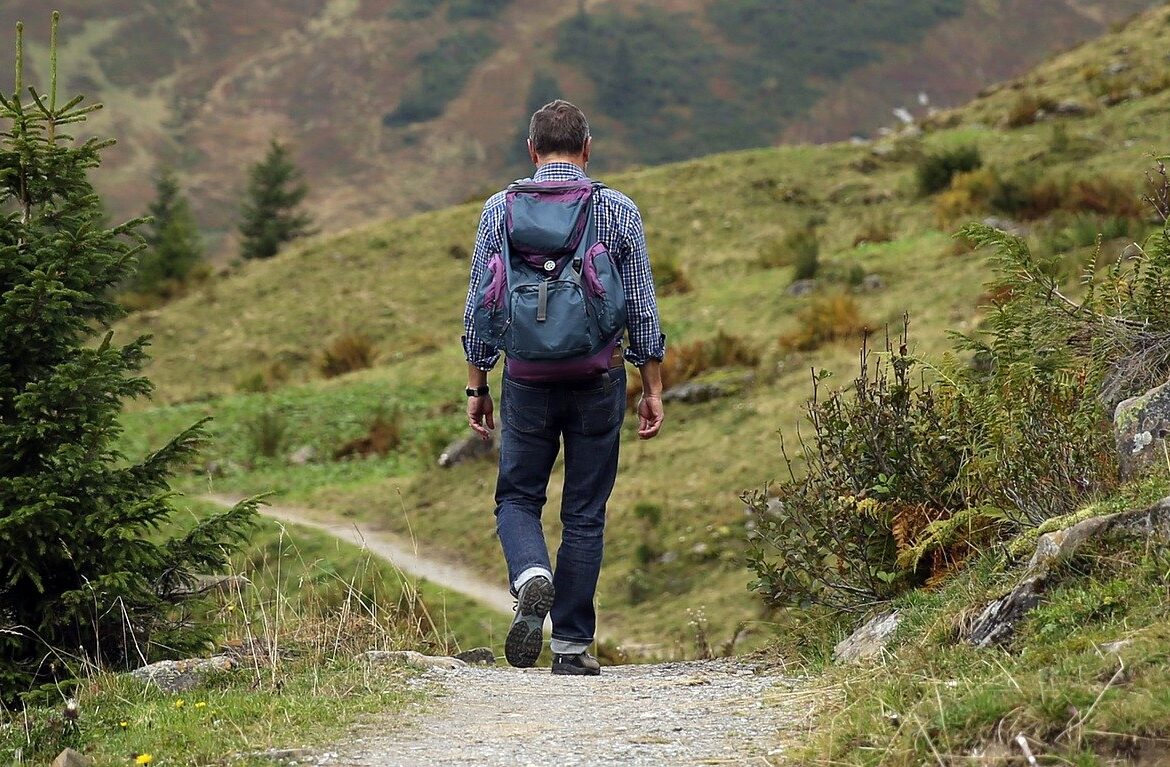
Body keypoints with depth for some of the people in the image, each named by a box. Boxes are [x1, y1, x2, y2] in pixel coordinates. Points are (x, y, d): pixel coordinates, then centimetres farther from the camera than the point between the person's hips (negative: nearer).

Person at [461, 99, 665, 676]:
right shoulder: (619, 211, -1)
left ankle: (532, 576, -16)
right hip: (599, 377, 0)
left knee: (518, 498, 14)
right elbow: (642, 308, 0)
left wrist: (477, 386, 10)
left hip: (528, 379, 0)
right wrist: (652, 388, 7)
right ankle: (572, 644, 9)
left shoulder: (500, 209, 0)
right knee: (585, 513, 8)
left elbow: (480, 308, 2)